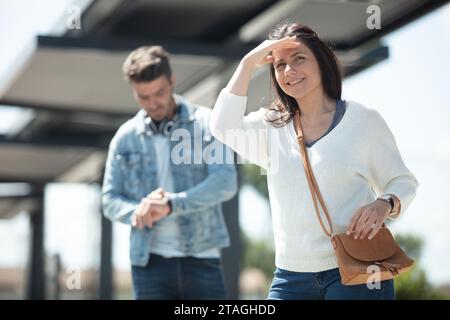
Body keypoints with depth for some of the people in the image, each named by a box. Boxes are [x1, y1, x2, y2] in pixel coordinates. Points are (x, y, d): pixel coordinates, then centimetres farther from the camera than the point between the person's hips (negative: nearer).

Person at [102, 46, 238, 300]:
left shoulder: (207, 123, 0)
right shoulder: (126, 137, 8)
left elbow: (226, 182, -12)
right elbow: (110, 200, 9)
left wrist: (170, 204, -24)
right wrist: (138, 212, -14)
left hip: (202, 259, -1)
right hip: (150, 262, 1)